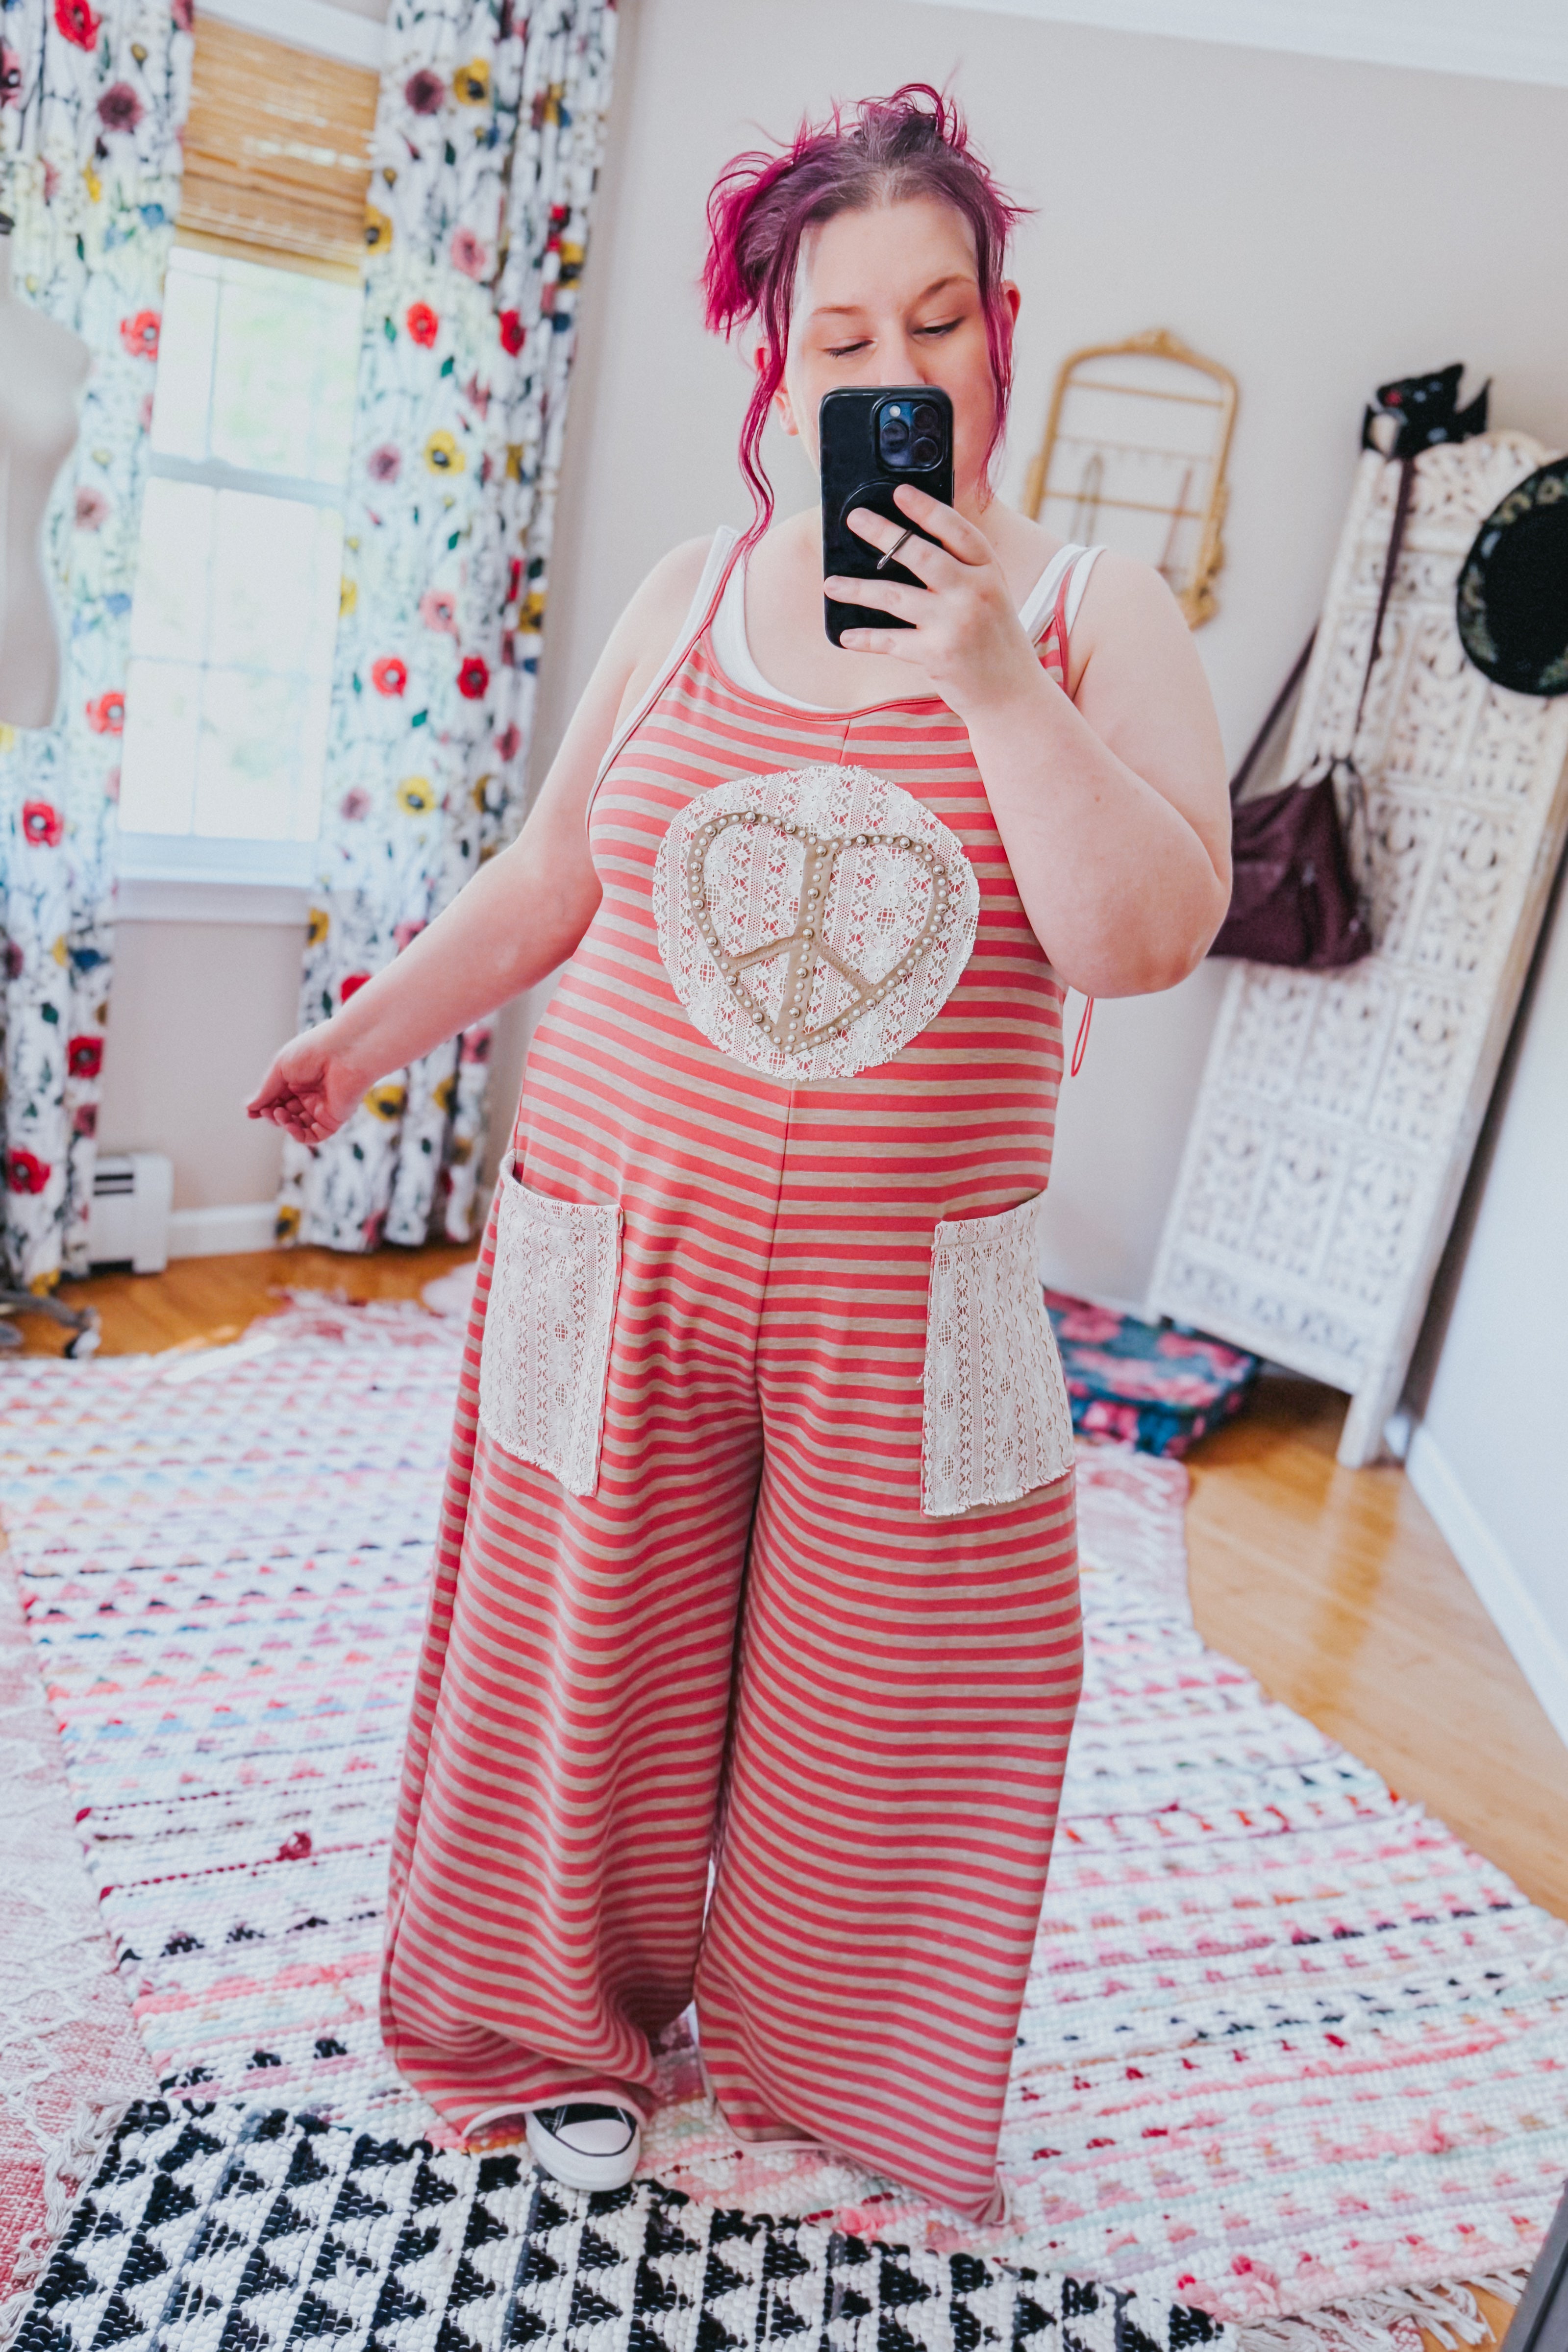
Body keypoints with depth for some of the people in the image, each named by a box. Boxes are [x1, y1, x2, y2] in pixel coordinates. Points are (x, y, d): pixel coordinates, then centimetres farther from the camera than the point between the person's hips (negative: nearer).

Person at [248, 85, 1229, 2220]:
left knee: (886, 1689, 11)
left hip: (908, 1293, -1)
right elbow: (553, 872, 13)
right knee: (595, 1664, 13)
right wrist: (370, 1029, 17)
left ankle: (818, 2044, 40)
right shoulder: (693, 595, 5)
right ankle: (573, 2028, 41)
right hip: (618, 1242, 2)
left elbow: (1149, 940, -13)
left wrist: (994, 683, -20)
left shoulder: (1095, 611, -1)